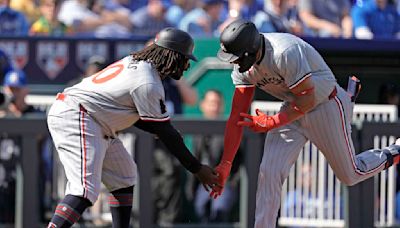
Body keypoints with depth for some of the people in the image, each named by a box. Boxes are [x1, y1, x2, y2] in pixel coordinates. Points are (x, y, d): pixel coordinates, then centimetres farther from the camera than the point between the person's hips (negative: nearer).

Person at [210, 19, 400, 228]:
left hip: (326, 107, -6)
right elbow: (237, 115, -8)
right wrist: (225, 164, -12)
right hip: (293, 109, 6)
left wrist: (271, 123, -23)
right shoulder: (244, 65, -11)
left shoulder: (284, 53, -35)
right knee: (269, 173, -9)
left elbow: (308, 99, -28)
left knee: (351, 175, 8)